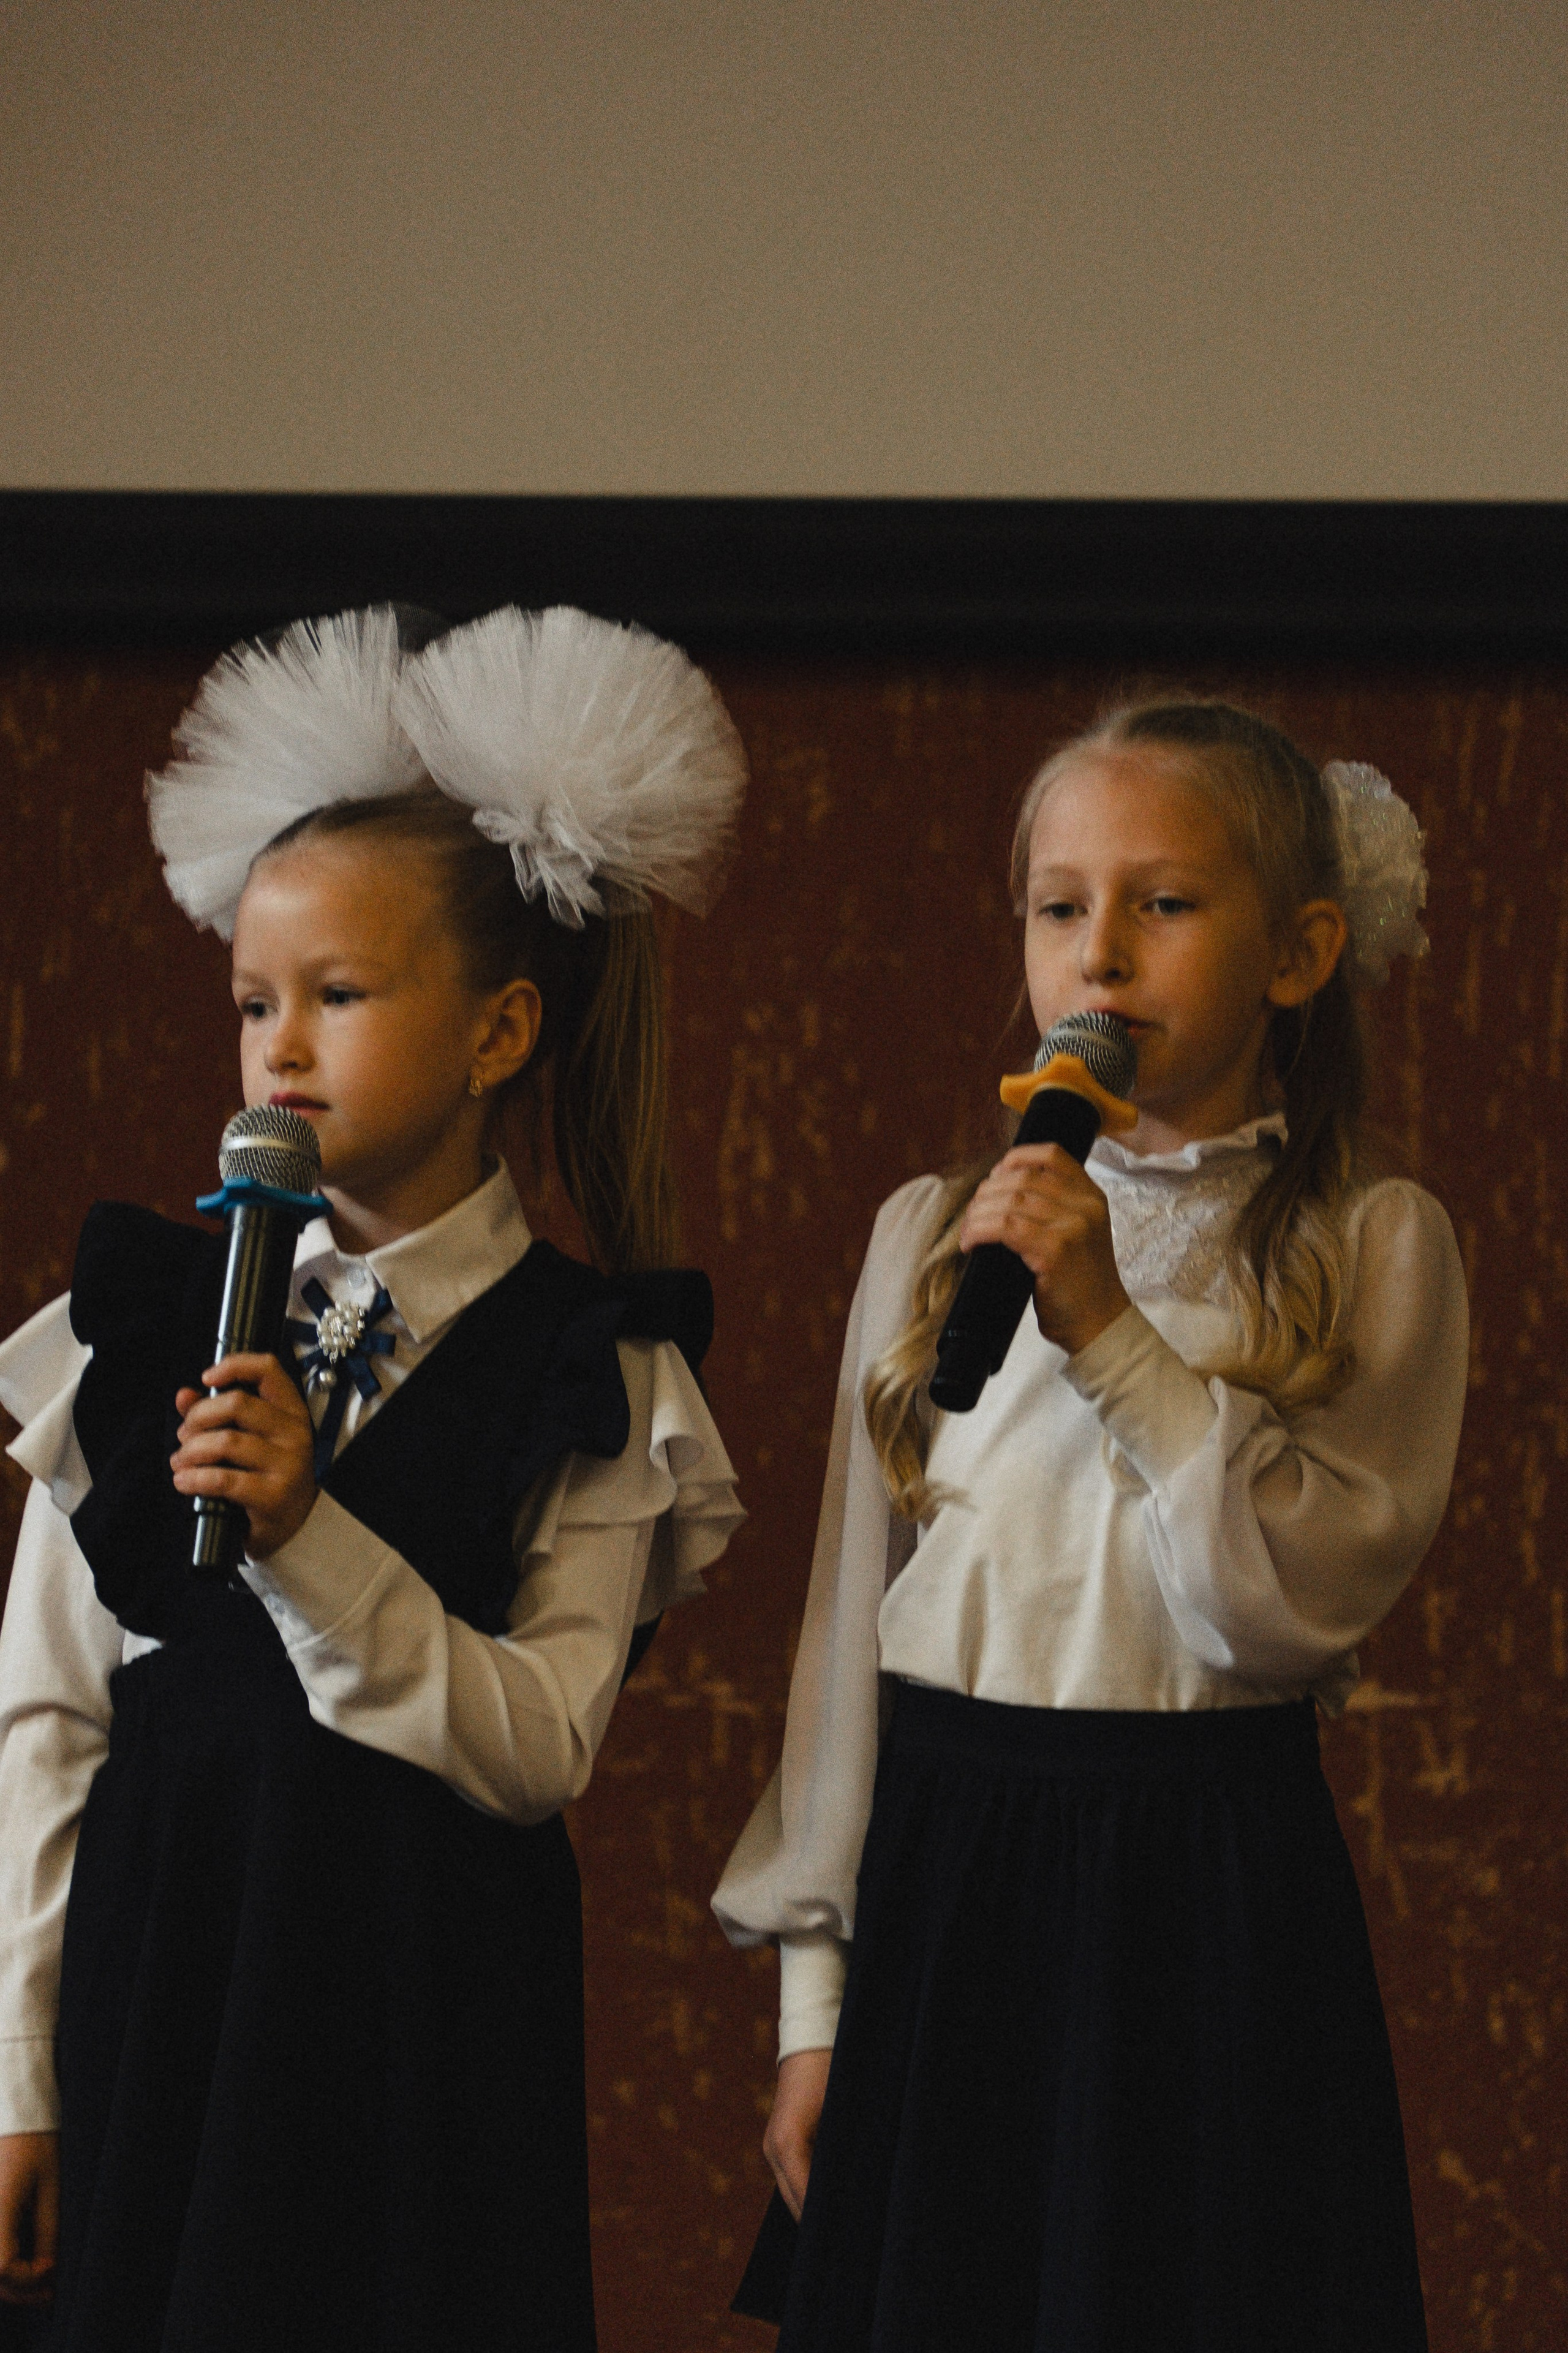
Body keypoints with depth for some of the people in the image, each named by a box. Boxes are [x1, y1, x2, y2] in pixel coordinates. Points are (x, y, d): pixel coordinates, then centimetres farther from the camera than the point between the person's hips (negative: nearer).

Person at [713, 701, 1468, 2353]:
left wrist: (1111, 1331, -21)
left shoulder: (1372, 1248, -3)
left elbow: (1297, 1601, -15)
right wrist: (815, 1991, 6)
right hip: (944, 1884, 2)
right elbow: (850, 1609, 7)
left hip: (1213, 1895, -2)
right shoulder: (933, 1232, 5)